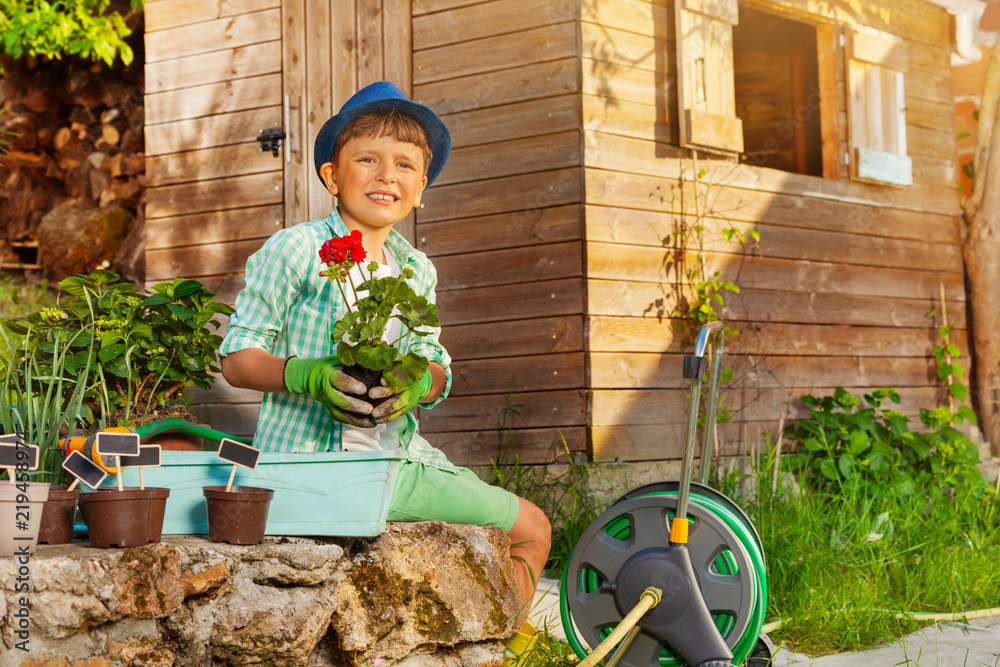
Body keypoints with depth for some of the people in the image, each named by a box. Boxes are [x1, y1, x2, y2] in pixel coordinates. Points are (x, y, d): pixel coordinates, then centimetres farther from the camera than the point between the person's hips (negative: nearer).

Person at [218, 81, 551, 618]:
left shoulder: (417, 270, 14)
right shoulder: (295, 250, -5)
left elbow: (436, 369, 14)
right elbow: (236, 358, -5)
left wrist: (417, 385, -11)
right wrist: (311, 377, -23)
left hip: (398, 457, 6)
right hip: (308, 454, -6)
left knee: (530, 529, 8)